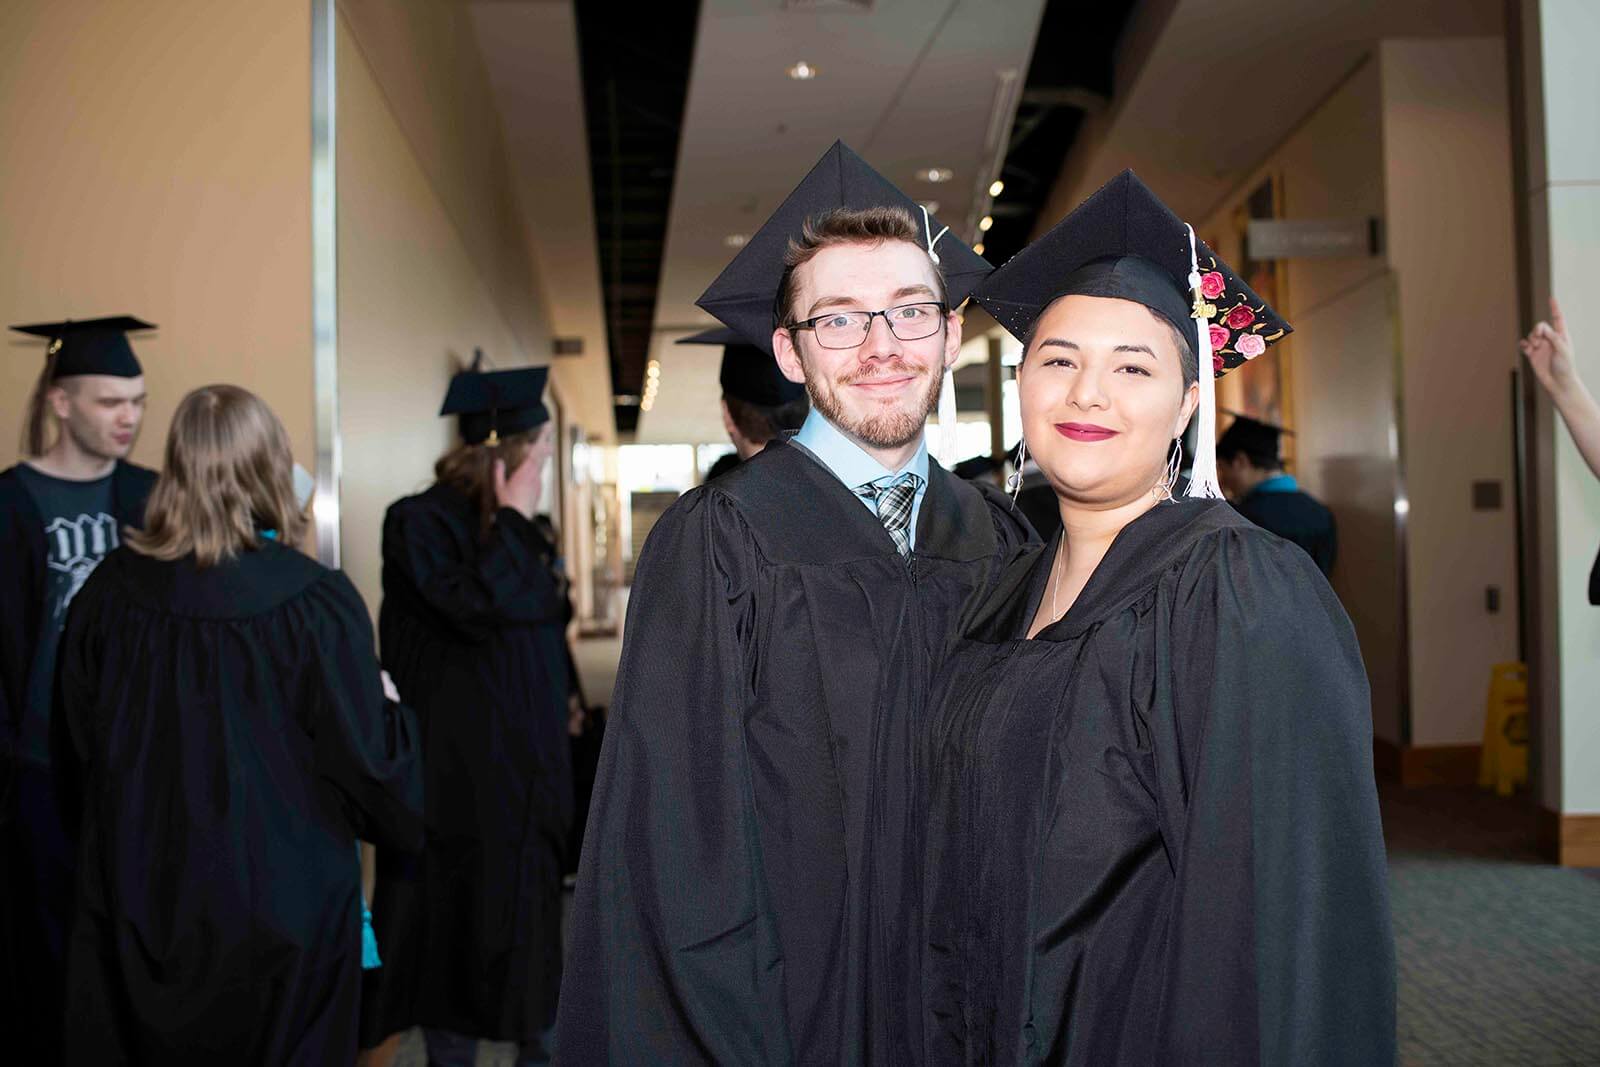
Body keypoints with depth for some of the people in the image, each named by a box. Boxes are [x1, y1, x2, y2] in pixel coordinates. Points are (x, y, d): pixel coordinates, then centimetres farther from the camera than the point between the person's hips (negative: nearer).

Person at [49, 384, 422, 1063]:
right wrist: (391, 712, 8)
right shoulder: (314, 601, -20)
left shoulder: (110, 589, -6)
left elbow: (74, 749, 6)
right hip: (278, 897, -3)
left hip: (135, 898, 4)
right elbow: (365, 758, -13)